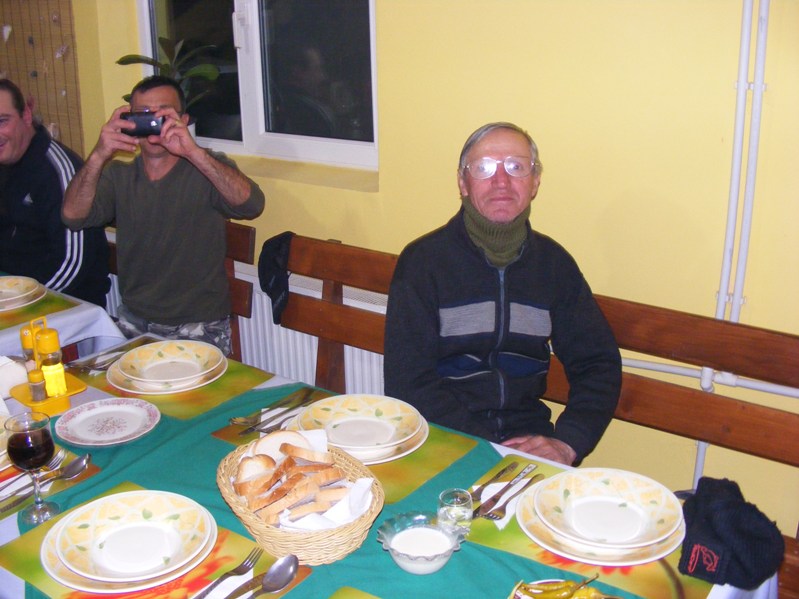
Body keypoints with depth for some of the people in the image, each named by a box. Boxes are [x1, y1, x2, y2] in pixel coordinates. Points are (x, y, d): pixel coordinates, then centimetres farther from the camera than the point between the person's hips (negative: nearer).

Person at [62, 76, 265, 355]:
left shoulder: (207, 169, -2)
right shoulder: (118, 175, 8)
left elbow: (251, 204, -22)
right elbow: (73, 216, -9)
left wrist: (193, 152, -34)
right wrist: (98, 157, -25)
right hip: (133, 324, 4)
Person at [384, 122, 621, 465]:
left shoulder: (553, 263, 8)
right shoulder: (423, 260, -4)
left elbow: (598, 363, 10)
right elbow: (408, 382, -8)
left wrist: (567, 443, -8)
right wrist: (487, 449, -18)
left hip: (527, 434, 3)